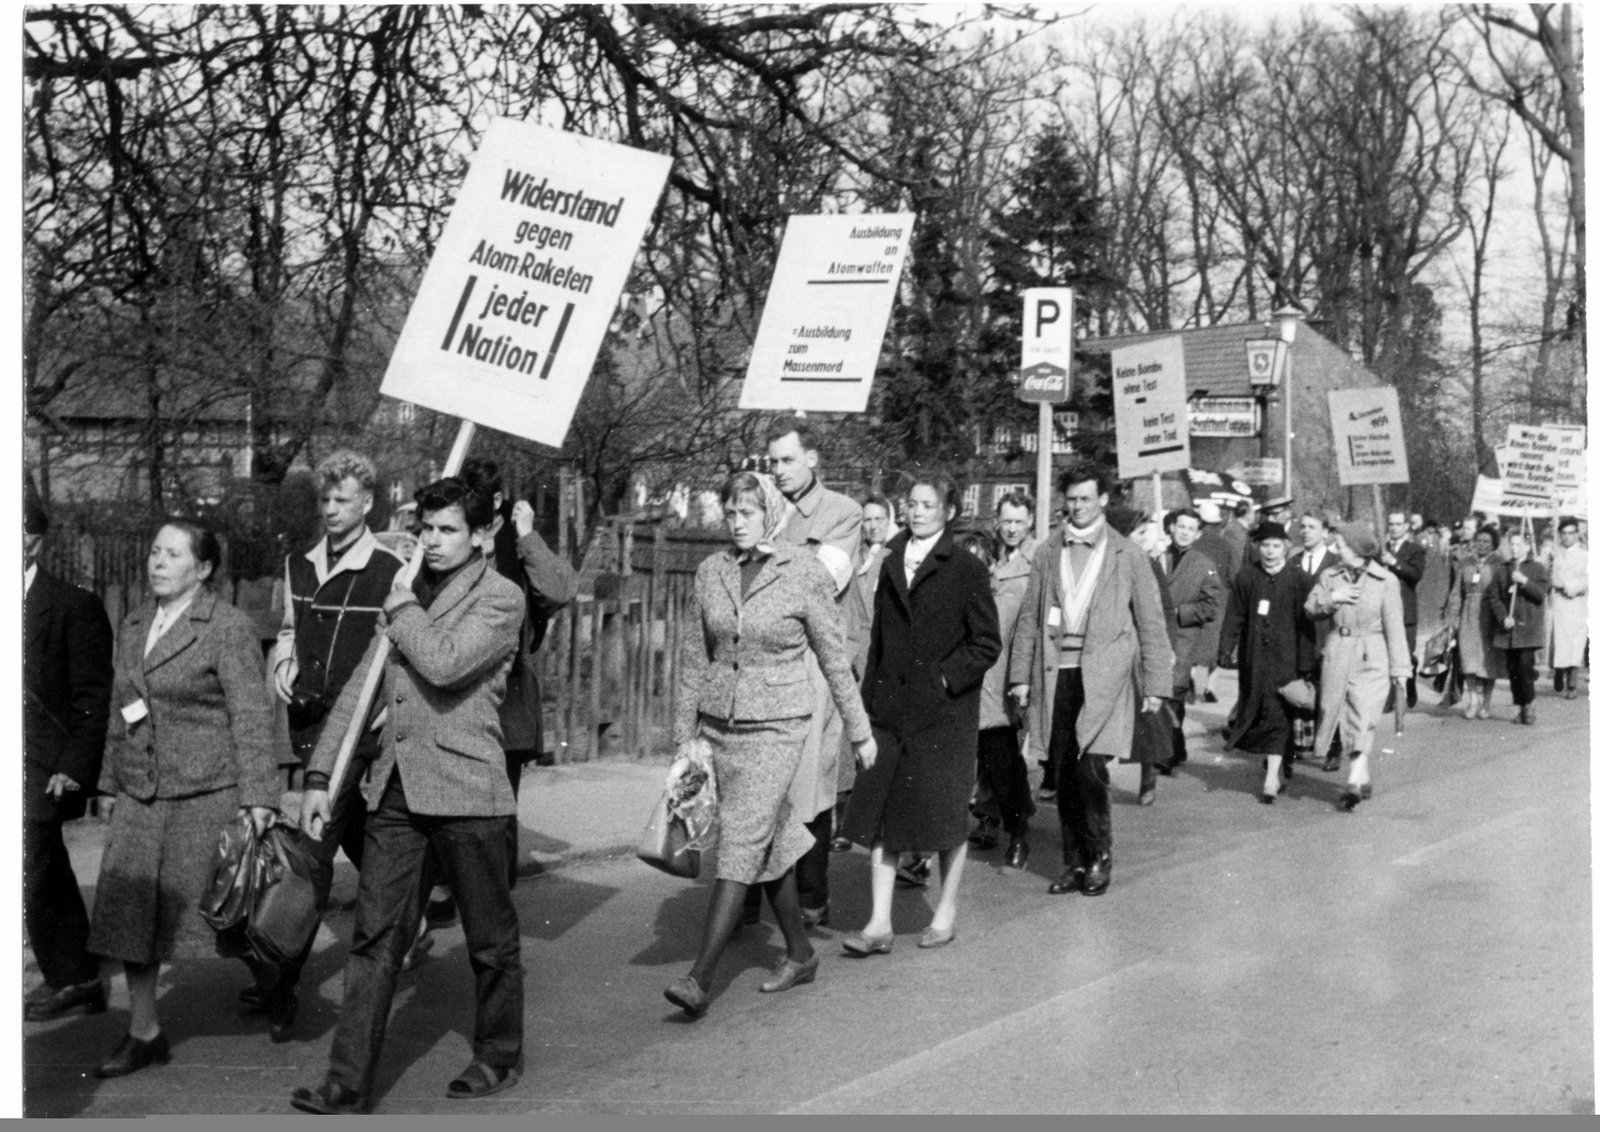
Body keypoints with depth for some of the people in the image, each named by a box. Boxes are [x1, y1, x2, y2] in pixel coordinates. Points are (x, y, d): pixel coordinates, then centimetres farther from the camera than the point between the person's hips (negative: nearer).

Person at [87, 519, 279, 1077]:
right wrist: (114, 780, 18)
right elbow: (121, 710, 19)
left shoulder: (230, 629, -9)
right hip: (141, 790, 7)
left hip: (207, 789, -6)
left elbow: (251, 717, -12)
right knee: (129, 910, 3)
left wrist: (258, 799, -17)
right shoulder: (133, 624, 13)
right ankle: (144, 1034, 15)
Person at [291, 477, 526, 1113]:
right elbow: (359, 690, 16)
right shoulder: (408, 593, 16)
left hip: (463, 787, -5)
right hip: (394, 786, 5)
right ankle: (349, 1086, 5)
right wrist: (319, 776, 11)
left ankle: (499, 1056, 27)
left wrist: (402, 607, -6)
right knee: (374, 936, 1)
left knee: (489, 936, 9)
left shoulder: (501, 598, -4)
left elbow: (444, 664, -22)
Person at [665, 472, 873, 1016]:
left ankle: (700, 978, -13)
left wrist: (859, 731, 5)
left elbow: (834, 658, -1)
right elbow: (696, 658, 10)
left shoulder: (805, 573, -8)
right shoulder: (710, 572, 4)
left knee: (740, 844, -11)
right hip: (720, 722, 5)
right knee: (771, 843, 14)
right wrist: (685, 733, 9)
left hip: (777, 725, -5)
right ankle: (800, 954, 29)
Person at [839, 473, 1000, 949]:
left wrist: (946, 677, -13)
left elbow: (987, 643, -4)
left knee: (945, 813, 5)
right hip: (891, 709, 4)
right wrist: (869, 695, 7)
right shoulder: (891, 566, 12)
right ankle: (880, 923, 4)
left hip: (945, 711, -4)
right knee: (880, 813, 0)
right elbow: (879, 638, 14)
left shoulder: (966, 570, -3)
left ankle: (945, 915, 20)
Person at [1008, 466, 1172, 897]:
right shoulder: (1047, 554, 11)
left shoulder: (1127, 556, 4)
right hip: (1057, 673, 3)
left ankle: (1099, 858, 7)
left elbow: (1151, 623, 5)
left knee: (1090, 768, -12)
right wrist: (1021, 675, 8)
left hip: (1104, 676, -3)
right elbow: (1029, 619, 13)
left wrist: (1155, 683, 1)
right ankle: (1073, 863, 16)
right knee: (1066, 774, 5)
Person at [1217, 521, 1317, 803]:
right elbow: (1234, 618, 6)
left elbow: (1306, 624, -3)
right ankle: (1279, 761, 30)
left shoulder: (1300, 580, -3)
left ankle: (1273, 775, -4)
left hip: (1285, 658, -3)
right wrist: (1226, 650, -2)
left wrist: (1306, 664, -5)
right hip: (1253, 658, 3)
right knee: (1256, 712, 9)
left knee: (1278, 714, -6)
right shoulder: (1245, 578, 3)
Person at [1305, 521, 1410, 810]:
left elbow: (1394, 626, -3)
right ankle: (1365, 779, 24)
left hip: (1371, 658, -4)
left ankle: (1354, 783, -12)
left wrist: (1399, 667, -2)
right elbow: (1311, 608, 4)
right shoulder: (1330, 577, 6)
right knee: (1341, 715, 8)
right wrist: (1331, 598, -16)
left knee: (1362, 721, -11)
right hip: (1337, 655, 4)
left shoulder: (1386, 581, -5)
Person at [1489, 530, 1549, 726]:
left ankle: (1528, 706, -3)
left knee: (1525, 665, -13)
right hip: (1508, 628, 3)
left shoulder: (1537, 569, 5)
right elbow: (1494, 597, 6)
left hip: (1529, 627, -3)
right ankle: (1520, 708, 11)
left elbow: (1541, 594, -5)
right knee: (1512, 668, 3)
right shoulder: (1501, 570, 12)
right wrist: (1503, 618, -8)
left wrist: (1524, 581, -17)